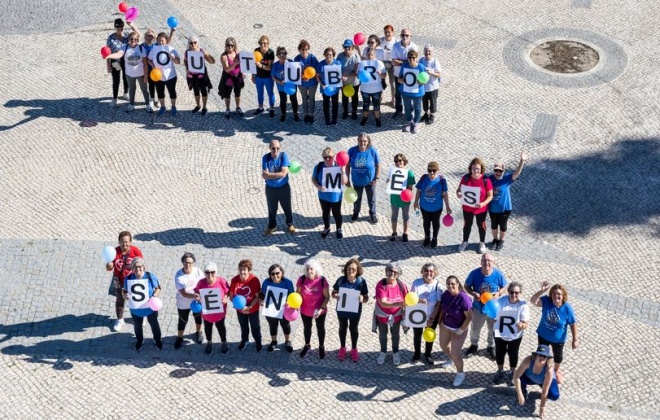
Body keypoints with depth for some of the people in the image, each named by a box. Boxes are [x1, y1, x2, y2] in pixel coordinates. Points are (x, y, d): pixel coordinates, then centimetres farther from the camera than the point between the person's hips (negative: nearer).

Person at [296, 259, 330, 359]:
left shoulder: (322, 280, -25)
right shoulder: (302, 279, -21)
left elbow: (327, 297, -16)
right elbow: (298, 293, -7)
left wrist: (321, 308, -26)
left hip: (319, 311, -1)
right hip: (305, 311, 1)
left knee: (320, 328, 23)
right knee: (307, 328, 25)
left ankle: (321, 347, 48)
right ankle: (307, 346, 51)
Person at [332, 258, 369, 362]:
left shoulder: (361, 281, -21)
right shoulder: (341, 280, -19)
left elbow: (366, 297, -14)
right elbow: (333, 293, -7)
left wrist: (362, 299, -37)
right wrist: (336, 296, -30)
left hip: (355, 310, -1)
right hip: (342, 309, 1)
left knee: (353, 329, 22)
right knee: (343, 328, 24)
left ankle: (354, 349, 44)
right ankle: (342, 348, 47)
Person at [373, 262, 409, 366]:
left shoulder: (402, 285, -21)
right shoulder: (380, 285, -29)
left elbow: (406, 300, -8)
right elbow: (383, 303, -37)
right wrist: (399, 304, -48)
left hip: (396, 315, 1)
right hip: (382, 315, -1)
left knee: (395, 335, 23)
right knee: (383, 335, 22)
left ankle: (395, 353, 47)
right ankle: (383, 352, 47)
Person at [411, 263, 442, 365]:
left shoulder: (437, 285, -19)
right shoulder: (416, 283, -17)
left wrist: (431, 319, -15)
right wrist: (419, 301, -34)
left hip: (432, 316, 0)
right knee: (417, 334, 19)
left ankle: (428, 354, 45)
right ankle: (417, 353, 45)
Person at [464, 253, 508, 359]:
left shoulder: (498, 274, -22)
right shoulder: (474, 273, -23)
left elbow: (504, 287, -5)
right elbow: (467, 286, -9)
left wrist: (498, 293, -24)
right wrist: (473, 294, -27)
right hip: (478, 307, 0)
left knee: (493, 330, 23)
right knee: (475, 329, 23)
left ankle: (491, 347, 50)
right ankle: (474, 345, 51)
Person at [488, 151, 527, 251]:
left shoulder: (507, 179, -20)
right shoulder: (489, 179, -13)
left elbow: (517, 173, -35)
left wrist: (522, 161, -49)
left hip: (504, 208, -2)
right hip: (492, 208, 2)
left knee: (502, 226, 17)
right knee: (493, 225, 22)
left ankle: (501, 241, 40)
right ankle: (495, 239, 45)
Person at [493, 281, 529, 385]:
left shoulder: (523, 305, -19)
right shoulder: (501, 301, -14)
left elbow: (525, 324, -21)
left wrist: (522, 325, -44)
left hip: (515, 335, -2)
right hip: (500, 334, 2)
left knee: (513, 354, 16)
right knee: (499, 353, 19)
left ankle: (512, 374, 42)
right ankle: (500, 372, 45)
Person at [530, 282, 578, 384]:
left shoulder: (567, 308, -27)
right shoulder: (546, 301, -23)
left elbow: (573, 324, -18)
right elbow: (533, 301, -38)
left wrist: (575, 340, -14)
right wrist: (541, 291, -52)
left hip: (558, 339, -1)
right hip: (543, 335, 1)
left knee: (558, 356, 24)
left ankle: (556, 371, 55)